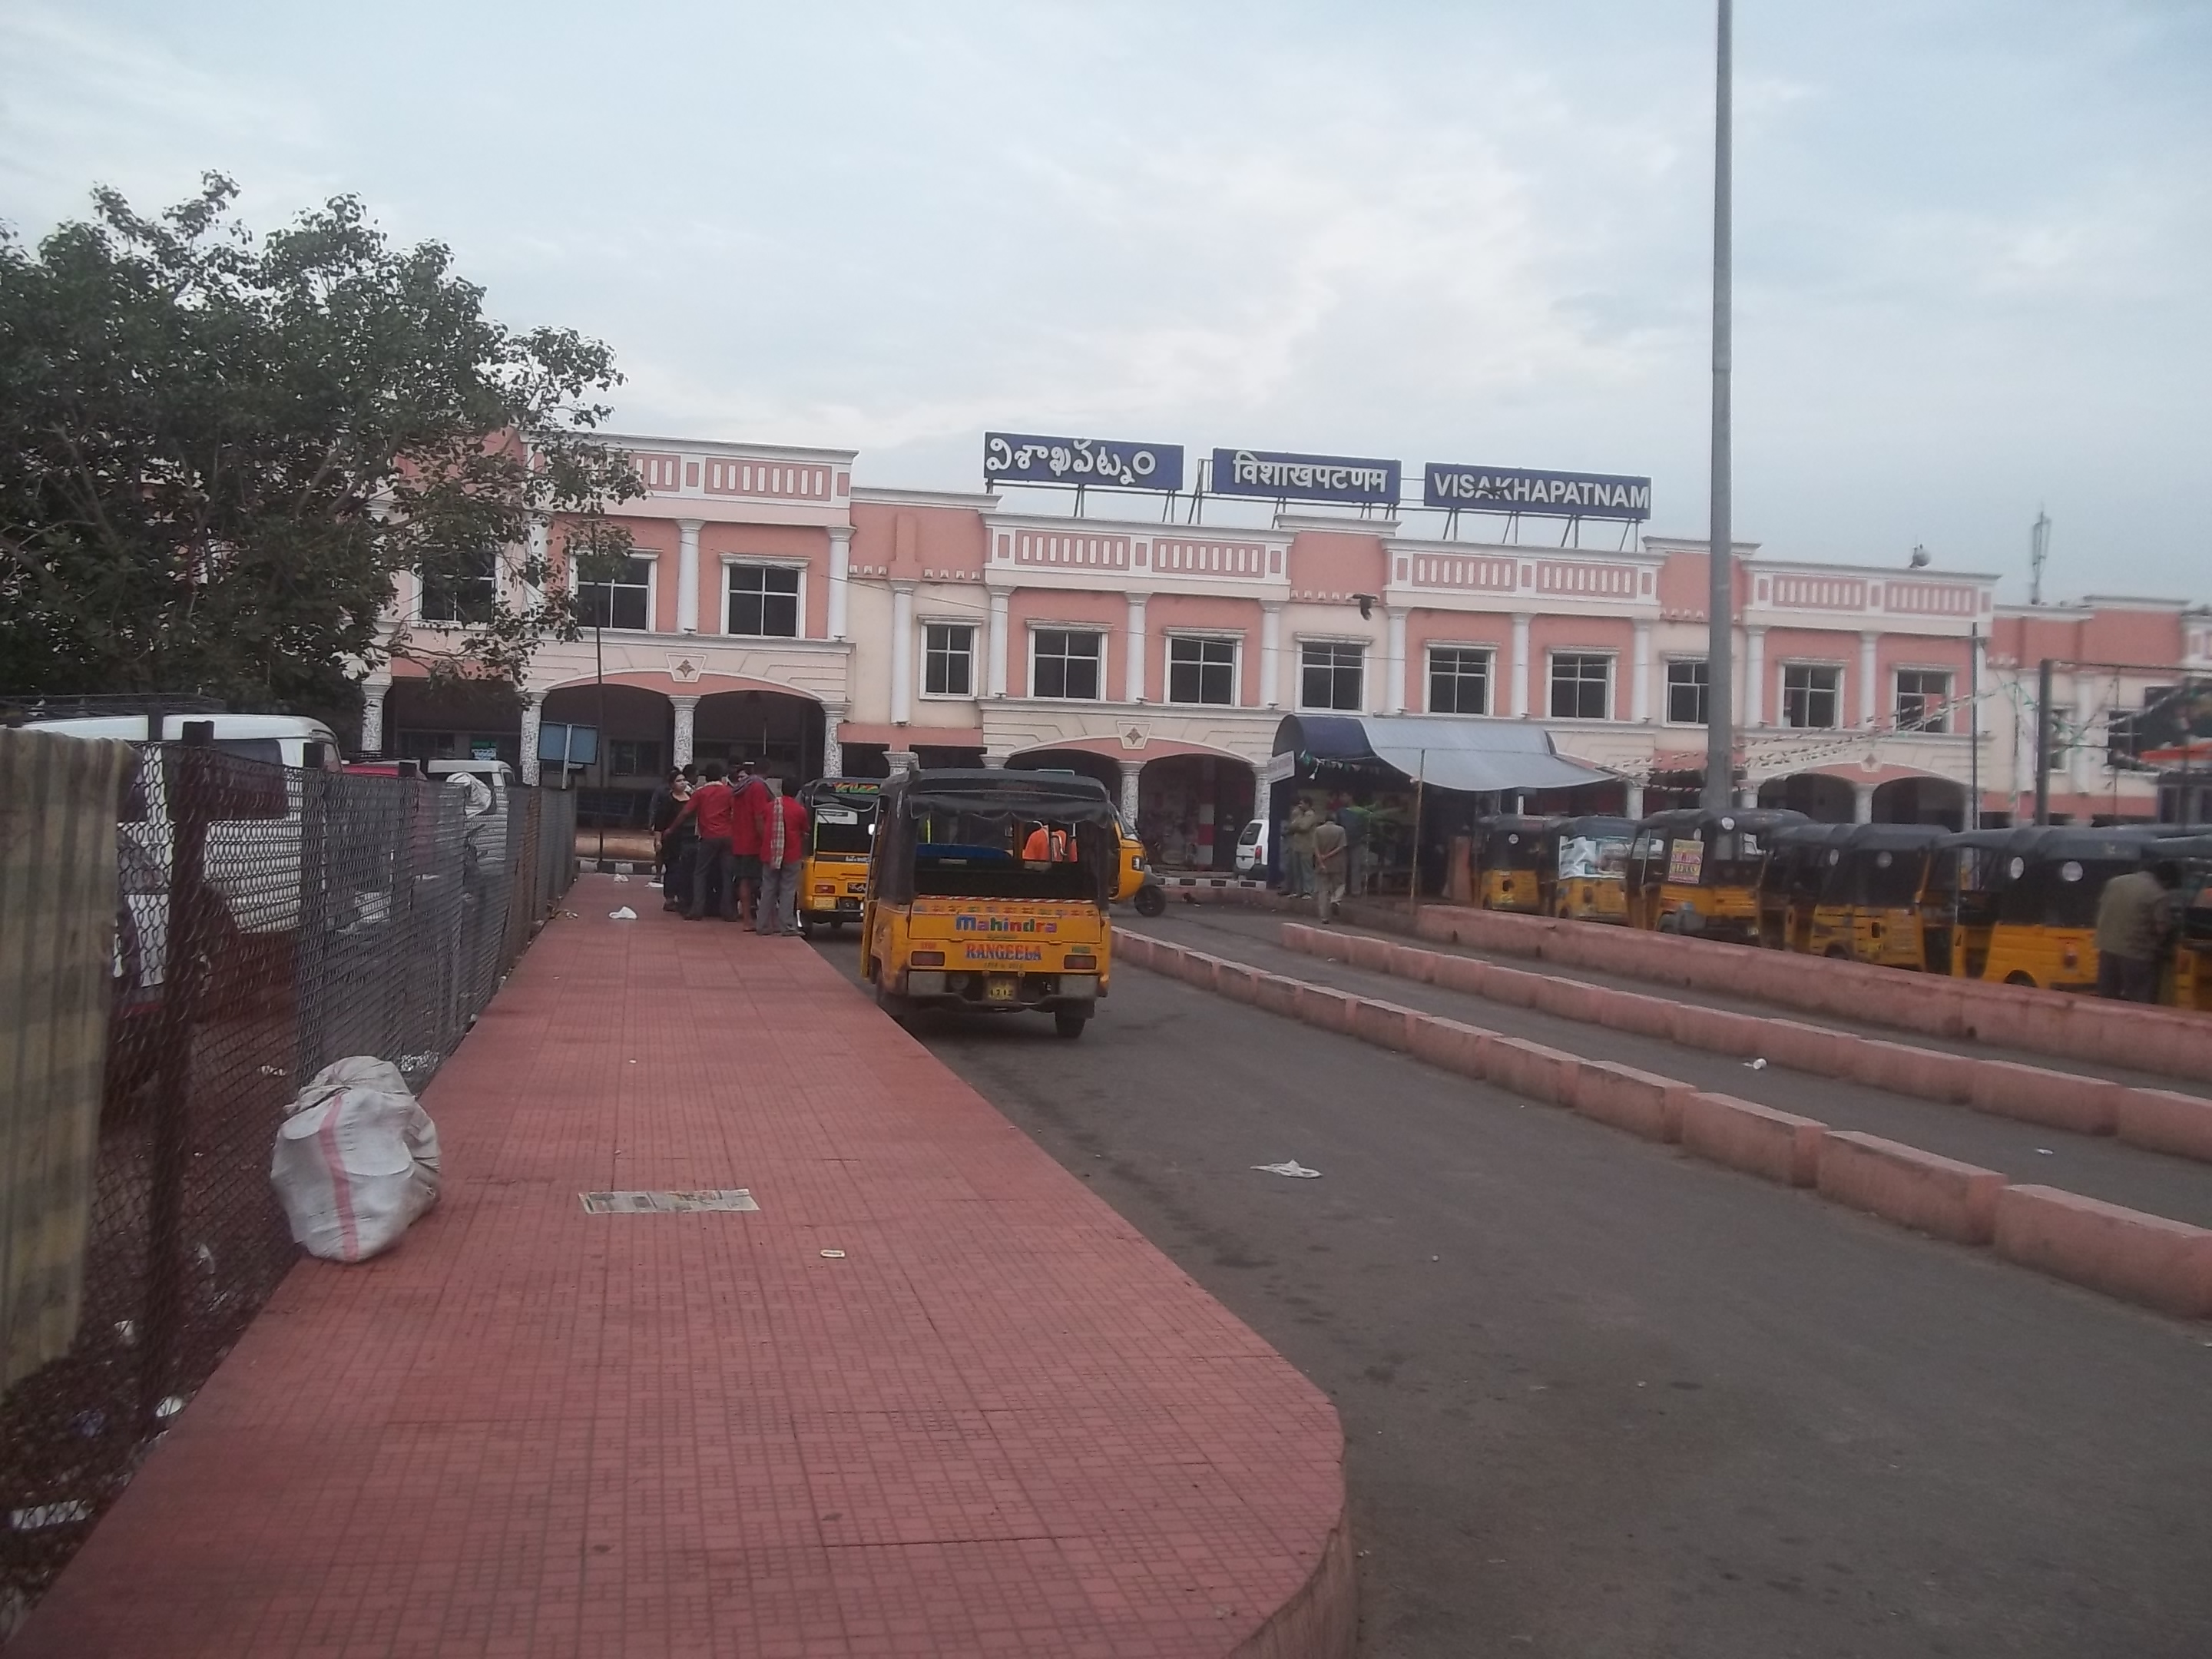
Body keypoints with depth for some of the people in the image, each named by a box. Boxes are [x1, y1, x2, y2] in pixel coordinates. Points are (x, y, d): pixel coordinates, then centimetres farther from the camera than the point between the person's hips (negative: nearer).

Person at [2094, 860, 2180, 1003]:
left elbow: (2100, 908, 16)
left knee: (2106, 1000, 15)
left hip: (2108, 948, 6)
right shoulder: (2160, 896, -12)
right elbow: (2163, 928, -15)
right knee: (2139, 1006, 2)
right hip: (2137, 954, -6)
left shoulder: (2115, 882, 9)